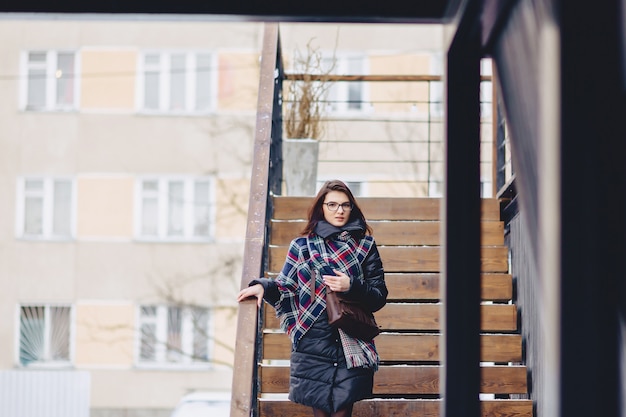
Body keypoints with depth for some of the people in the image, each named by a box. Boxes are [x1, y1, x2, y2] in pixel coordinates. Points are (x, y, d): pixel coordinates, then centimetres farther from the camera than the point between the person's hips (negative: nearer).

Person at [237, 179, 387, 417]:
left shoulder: (364, 246, 9)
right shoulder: (302, 246, 10)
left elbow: (379, 296, 6)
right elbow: (285, 289, 10)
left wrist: (351, 287, -11)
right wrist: (263, 286, -9)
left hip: (351, 347, 0)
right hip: (313, 346, 0)